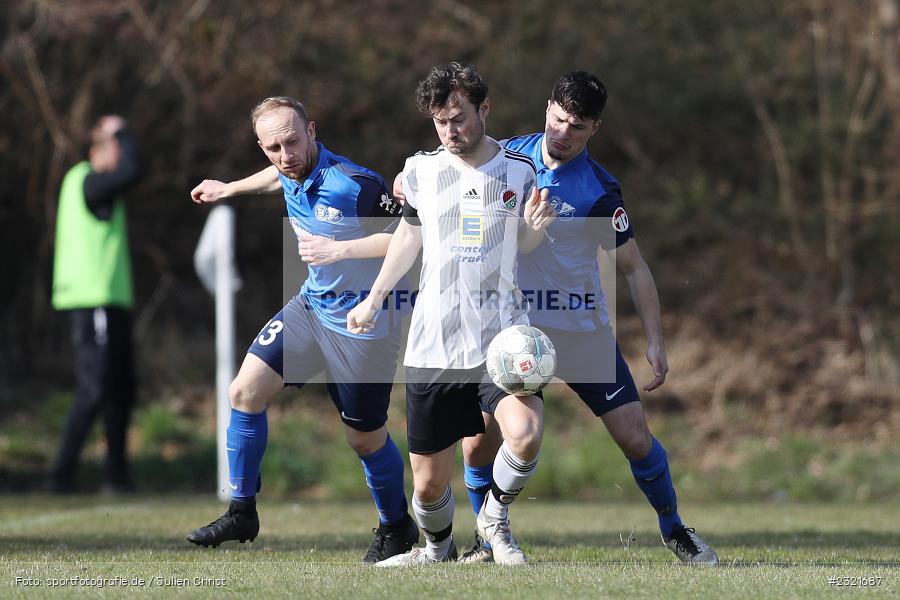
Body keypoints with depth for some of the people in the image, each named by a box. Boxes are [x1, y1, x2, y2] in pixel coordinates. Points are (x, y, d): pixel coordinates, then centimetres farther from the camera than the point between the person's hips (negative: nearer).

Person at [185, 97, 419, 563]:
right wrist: (230, 189, 35)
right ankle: (241, 513, 12)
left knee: (365, 438, 4)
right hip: (312, 305, 7)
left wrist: (339, 249, -32)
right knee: (245, 392, 0)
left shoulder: (354, 184, -27)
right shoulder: (293, 173, -3)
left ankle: (397, 528, 30)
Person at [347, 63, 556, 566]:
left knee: (526, 434, -28)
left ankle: (496, 515, 3)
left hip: (502, 334, -1)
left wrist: (536, 226, -9)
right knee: (430, 482, 2)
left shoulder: (519, 170, 0)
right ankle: (438, 548, 35)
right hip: (434, 345, 1)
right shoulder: (421, 170, 3)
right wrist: (374, 299, 23)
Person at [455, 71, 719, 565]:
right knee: (477, 445, -7)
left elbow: (634, 268, -5)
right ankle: (488, 541, 16)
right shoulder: (508, 155, -2)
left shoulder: (599, 192, -12)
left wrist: (655, 342, -11)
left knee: (636, 440, -4)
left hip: (584, 331, -2)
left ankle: (673, 529, 20)